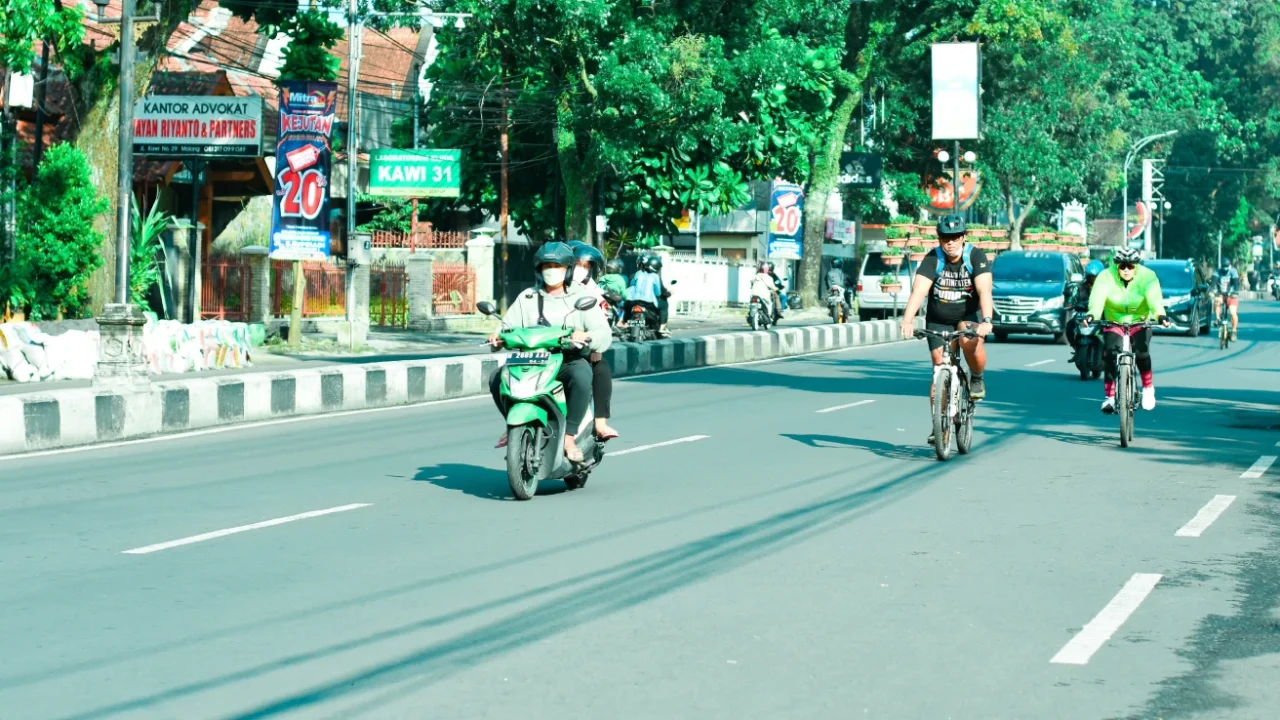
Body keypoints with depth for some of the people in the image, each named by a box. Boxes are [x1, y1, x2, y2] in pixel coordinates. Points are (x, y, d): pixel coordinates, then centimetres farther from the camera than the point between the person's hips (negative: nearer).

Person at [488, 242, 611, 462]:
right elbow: (508, 326, 10)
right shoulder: (527, 298, 16)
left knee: (582, 377, -38)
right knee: (497, 379, -20)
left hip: (571, 360, -3)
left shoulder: (581, 297, 7)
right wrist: (497, 337, -14)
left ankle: (569, 436, -28)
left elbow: (604, 334, -4)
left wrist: (587, 336, -28)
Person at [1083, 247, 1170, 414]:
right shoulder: (1107, 277, -18)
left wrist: (1160, 314, -57)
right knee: (1110, 352, -21)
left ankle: (1148, 387, 2)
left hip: (1140, 322, -1)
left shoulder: (1147, 276, -19)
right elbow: (1098, 296, -35)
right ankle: (1109, 396, -16)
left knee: (1141, 351, -23)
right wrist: (1092, 314, -56)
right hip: (1114, 322, 1)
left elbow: (1154, 297, -36)